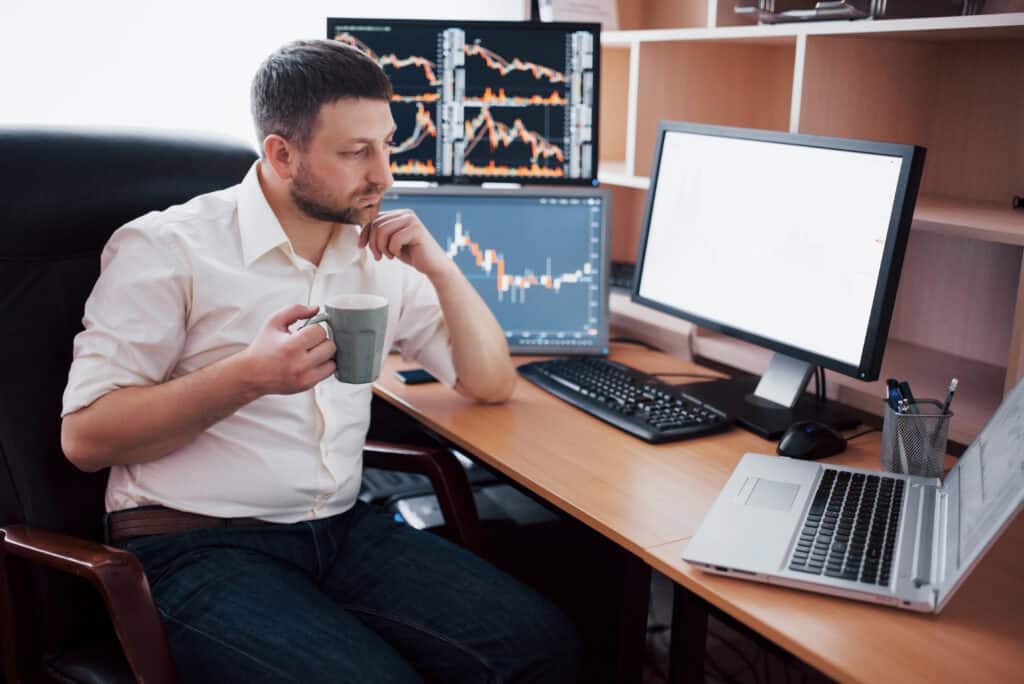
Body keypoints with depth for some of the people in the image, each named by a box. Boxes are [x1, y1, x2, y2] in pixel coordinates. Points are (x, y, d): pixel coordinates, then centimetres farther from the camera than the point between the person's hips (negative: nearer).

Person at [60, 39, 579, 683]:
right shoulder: (166, 248, -6)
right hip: (196, 546, -4)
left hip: (343, 529, 5)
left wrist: (439, 267, -4)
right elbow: (84, 436, -10)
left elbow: (491, 383, 11)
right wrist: (250, 375, -22)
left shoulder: (380, 256, 11)